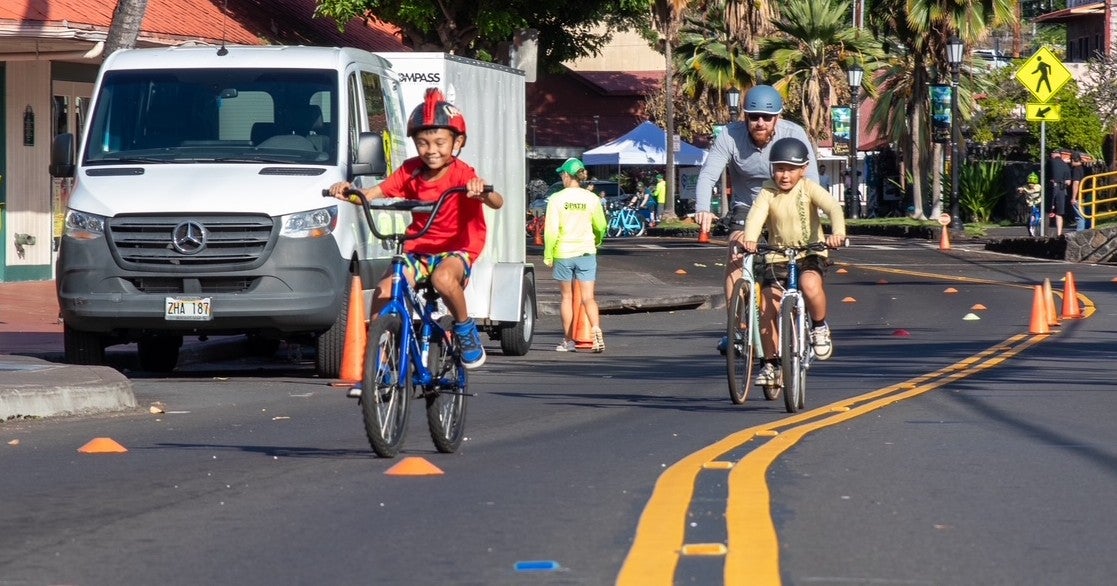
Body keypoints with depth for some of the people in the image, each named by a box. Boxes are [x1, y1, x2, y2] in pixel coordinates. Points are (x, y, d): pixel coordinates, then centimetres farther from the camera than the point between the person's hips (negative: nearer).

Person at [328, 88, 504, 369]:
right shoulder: (411, 171, 1)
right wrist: (349, 191, -24)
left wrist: (483, 192, -50)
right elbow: (374, 193, -4)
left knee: (443, 278, -38)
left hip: (456, 249, -4)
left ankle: (465, 329, -12)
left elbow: (497, 203, -27)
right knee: (383, 291, -20)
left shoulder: (462, 174, -13)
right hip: (418, 248, 4)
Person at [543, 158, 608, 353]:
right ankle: (596, 331, -22)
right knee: (588, 297, 1)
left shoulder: (557, 198, -8)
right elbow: (600, 227, 9)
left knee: (567, 297, 11)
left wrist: (548, 255, -1)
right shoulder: (591, 198, -1)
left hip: (563, 252, -1)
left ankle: (568, 340, 15)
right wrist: (597, 242, 30)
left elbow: (551, 230, -11)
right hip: (586, 252, 1)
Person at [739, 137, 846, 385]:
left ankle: (819, 326, -5)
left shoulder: (809, 189, -7)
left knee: (810, 284, -35)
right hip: (777, 257, 2)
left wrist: (837, 233, -43)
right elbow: (755, 216, -22)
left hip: (810, 254, -2)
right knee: (768, 307, -10)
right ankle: (771, 363, 7)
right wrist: (749, 238, -43)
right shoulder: (768, 193, -5)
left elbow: (833, 207, -22)